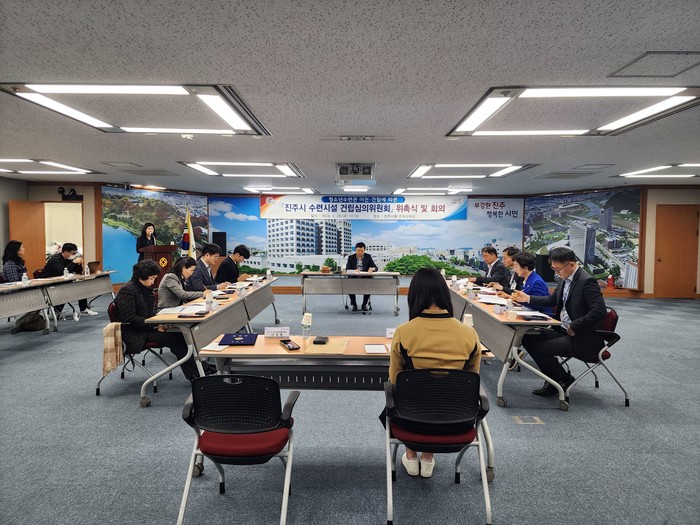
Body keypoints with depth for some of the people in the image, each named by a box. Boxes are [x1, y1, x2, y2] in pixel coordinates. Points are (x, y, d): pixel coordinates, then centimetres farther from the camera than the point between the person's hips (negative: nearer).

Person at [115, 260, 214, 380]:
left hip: (146, 328, 8)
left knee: (178, 335, -17)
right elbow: (130, 319, -19)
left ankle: (193, 374, -24)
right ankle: (201, 369, -18)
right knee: (172, 338, -24)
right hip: (134, 335, -8)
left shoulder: (145, 288, 13)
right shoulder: (127, 291, -13)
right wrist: (154, 326, -21)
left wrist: (159, 323, -2)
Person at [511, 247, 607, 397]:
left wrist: (574, 327, -22)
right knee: (528, 338, -2)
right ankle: (553, 381, 9)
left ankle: (565, 380, 7)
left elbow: (599, 311, -26)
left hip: (582, 339, -9)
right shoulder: (564, 279, 7)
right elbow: (553, 300, 23)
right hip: (562, 330, 9)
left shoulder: (587, 281, -19)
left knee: (540, 349, -21)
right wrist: (528, 298, 11)